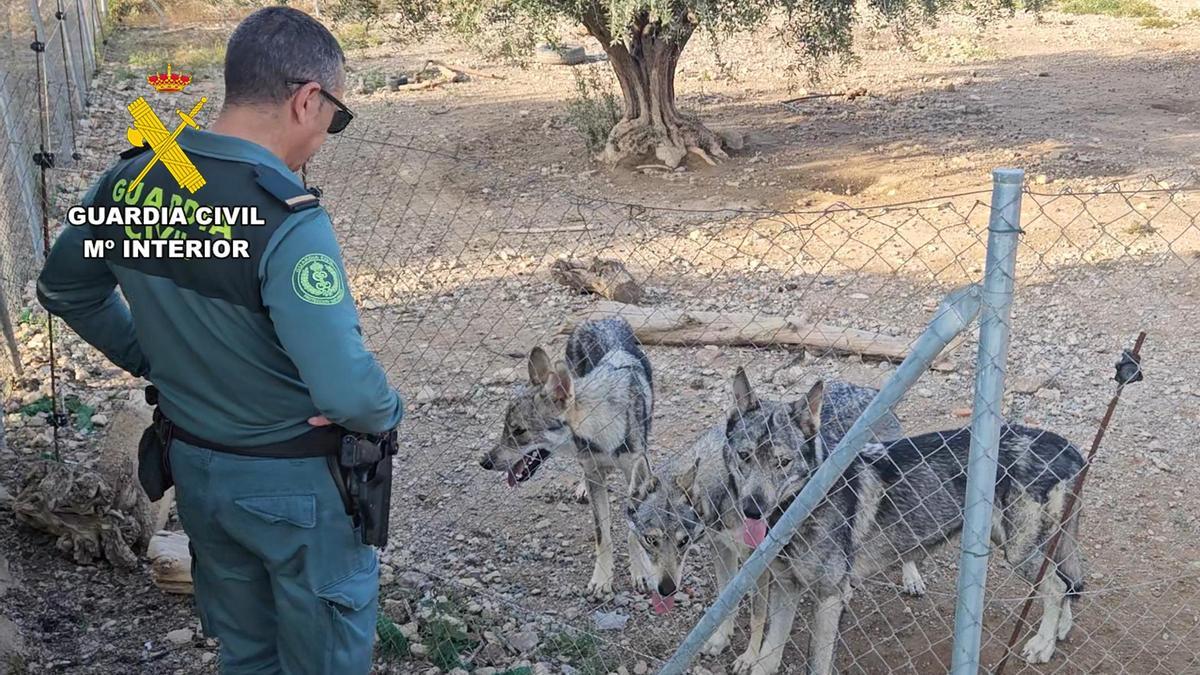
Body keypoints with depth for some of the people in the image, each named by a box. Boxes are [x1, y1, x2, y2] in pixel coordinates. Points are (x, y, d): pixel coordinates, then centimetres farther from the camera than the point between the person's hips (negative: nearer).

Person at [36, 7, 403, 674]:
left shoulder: (129, 182, -7)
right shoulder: (286, 219, -29)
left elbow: (63, 288, 11)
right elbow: (347, 392, -33)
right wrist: (391, 411, -11)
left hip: (195, 468, 7)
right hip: (294, 486, -6)